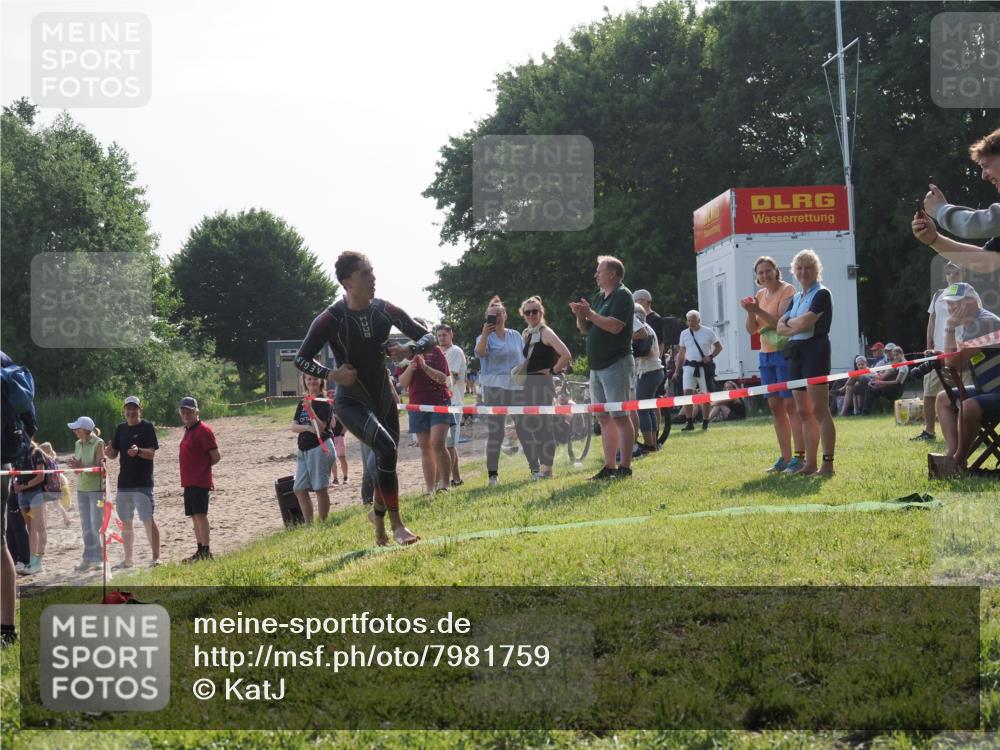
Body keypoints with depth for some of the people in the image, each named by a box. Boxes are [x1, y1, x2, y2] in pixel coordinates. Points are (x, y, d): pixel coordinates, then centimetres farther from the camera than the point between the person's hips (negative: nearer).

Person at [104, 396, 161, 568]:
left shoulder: (147, 427, -4)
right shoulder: (120, 429, 13)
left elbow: (152, 453, -12)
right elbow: (114, 454, 13)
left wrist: (138, 451, -32)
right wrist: (108, 452, -10)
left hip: (143, 483, -6)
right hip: (124, 483, 6)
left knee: (148, 520, -10)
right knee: (125, 522, 11)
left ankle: (156, 558, -8)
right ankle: (128, 559, 20)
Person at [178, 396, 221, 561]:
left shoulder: (203, 430, -12)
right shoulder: (188, 430, 16)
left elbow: (216, 457, -13)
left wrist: (202, 467, -1)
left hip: (200, 481, -9)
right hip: (189, 481, 9)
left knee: (200, 514, -12)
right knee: (194, 516, 11)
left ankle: (206, 551, -12)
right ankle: (200, 551, 17)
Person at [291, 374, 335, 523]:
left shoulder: (324, 402, -6)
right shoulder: (302, 403, 14)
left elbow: (320, 427, -14)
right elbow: (294, 427, 5)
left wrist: (310, 409, -23)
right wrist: (308, 428, -14)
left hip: (320, 448, -8)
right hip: (303, 450, 8)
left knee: (320, 488, -5)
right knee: (299, 489, 6)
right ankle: (308, 524, 12)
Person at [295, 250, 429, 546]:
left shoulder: (385, 311, -5)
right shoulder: (331, 320, -17)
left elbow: (427, 337, 4)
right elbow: (301, 359, -7)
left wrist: (409, 350, -17)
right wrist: (331, 374, -23)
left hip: (384, 397, 5)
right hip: (351, 402, -5)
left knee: (386, 460, 12)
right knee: (386, 448, -27)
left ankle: (378, 516, 40)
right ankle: (396, 524, -19)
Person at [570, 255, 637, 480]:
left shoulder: (623, 296, -8)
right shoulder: (599, 297, 19)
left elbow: (615, 326, -22)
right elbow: (585, 329, 20)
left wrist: (590, 313, -15)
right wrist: (580, 316, 0)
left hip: (616, 365, -9)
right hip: (597, 366, 9)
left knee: (620, 417, -9)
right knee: (604, 418, 9)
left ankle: (625, 467, -9)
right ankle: (609, 467, 12)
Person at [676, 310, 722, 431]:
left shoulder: (708, 332, -1)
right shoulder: (684, 334, 7)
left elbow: (719, 346, 4)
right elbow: (681, 353, 14)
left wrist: (710, 356, -13)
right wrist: (677, 370, 9)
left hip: (704, 366, -2)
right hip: (689, 366, 2)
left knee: (705, 395, 4)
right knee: (687, 392, -12)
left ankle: (705, 422, 15)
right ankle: (689, 422, -10)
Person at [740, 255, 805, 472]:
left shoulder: (787, 290, -8)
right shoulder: (760, 295, 13)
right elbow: (752, 330, 10)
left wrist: (758, 310, -25)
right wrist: (750, 312, -8)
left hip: (784, 352, -8)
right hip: (765, 355, 8)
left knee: (790, 405, -10)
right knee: (775, 407, 8)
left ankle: (799, 456, -10)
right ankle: (785, 457, 13)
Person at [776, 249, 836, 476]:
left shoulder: (822, 294, -4)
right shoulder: (796, 298, 19)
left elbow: (805, 322, -16)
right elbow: (780, 327, 10)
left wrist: (789, 323, 2)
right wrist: (798, 325, -8)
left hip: (815, 351, -8)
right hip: (796, 354, 8)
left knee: (819, 410, -12)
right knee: (803, 412, 8)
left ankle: (828, 464, -12)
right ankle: (810, 464, 12)